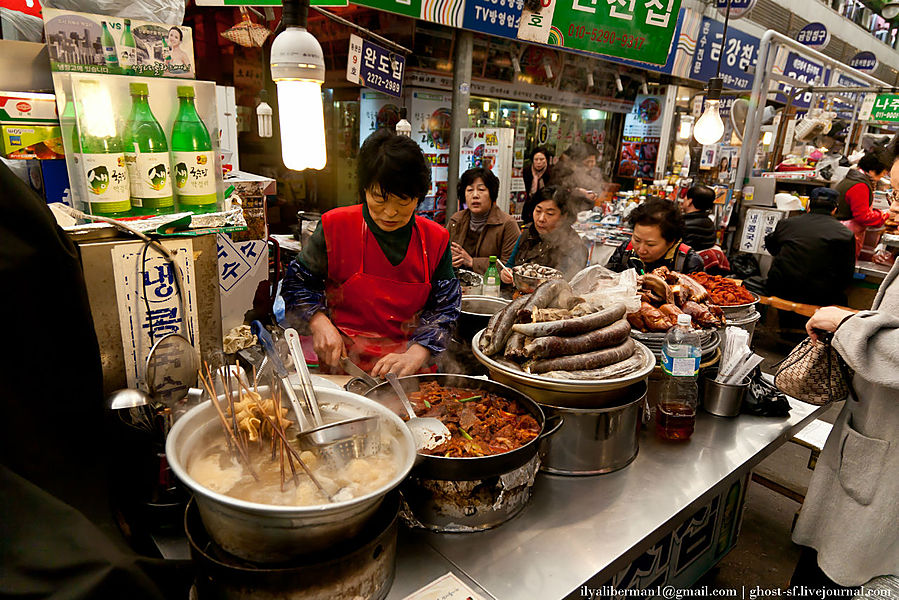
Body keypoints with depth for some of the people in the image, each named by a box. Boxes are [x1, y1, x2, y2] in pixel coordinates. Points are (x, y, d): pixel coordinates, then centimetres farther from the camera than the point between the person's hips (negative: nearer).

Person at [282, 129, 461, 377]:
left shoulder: (436, 239, 3)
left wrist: (415, 356, -13)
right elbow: (297, 281, 9)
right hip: (341, 364, -1)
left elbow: (443, 309, 4)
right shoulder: (335, 226, -1)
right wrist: (319, 324, -9)